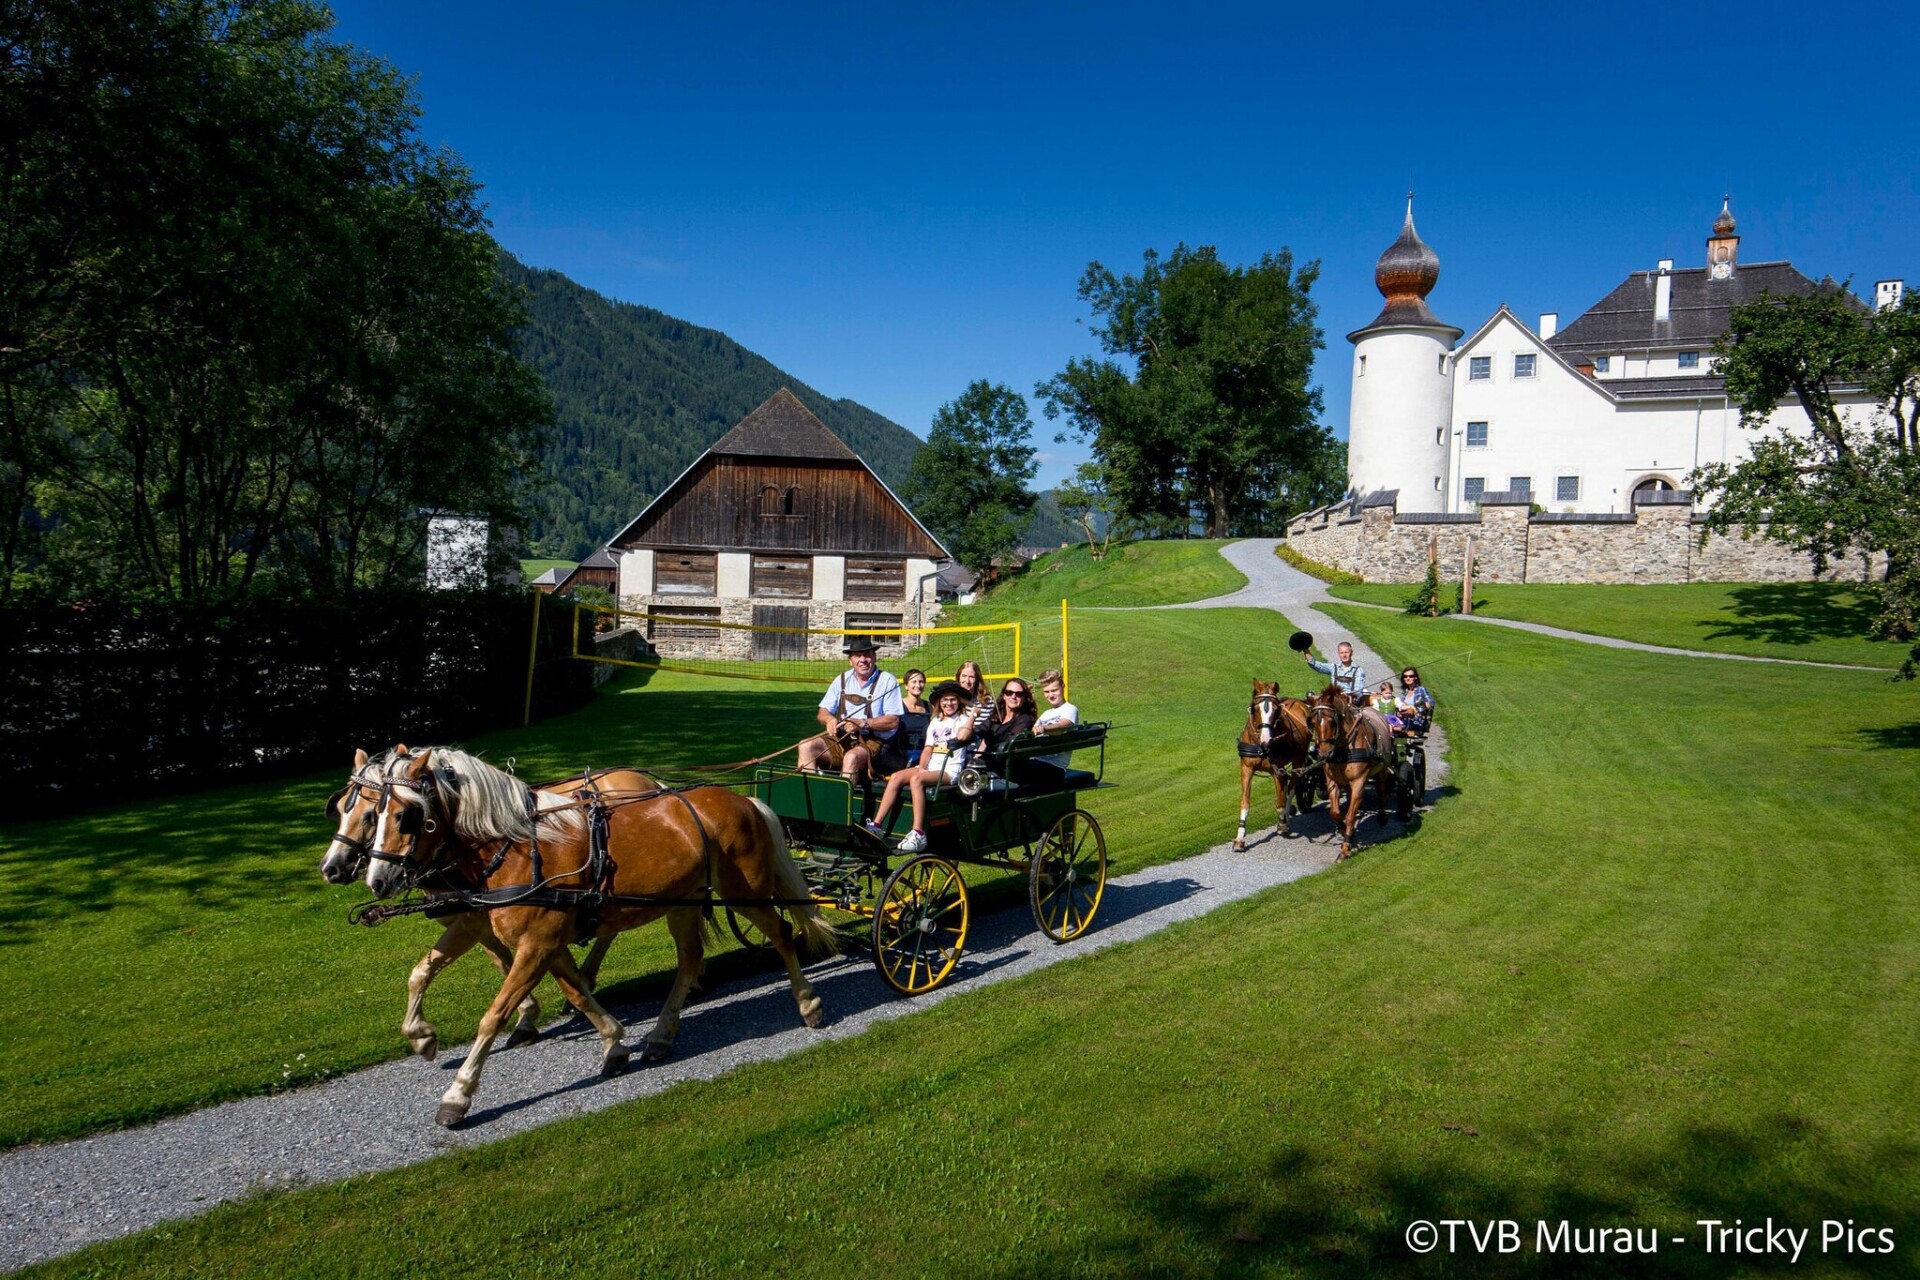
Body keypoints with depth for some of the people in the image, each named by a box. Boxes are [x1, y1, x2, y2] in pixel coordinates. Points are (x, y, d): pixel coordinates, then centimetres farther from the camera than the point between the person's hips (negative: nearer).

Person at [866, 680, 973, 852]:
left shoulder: (963, 718, 7)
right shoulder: (935, 722, 24)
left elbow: (962, 736, -16)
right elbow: (928, 749, 17)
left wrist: (973, 715, -10)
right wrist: (921, 767, 0)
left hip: (950, 771, -6)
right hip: (930, 767, 6)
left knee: (916, 779, -33)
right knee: (896, 777, -18)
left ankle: (918, 834, -39)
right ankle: (876, 825, -22)